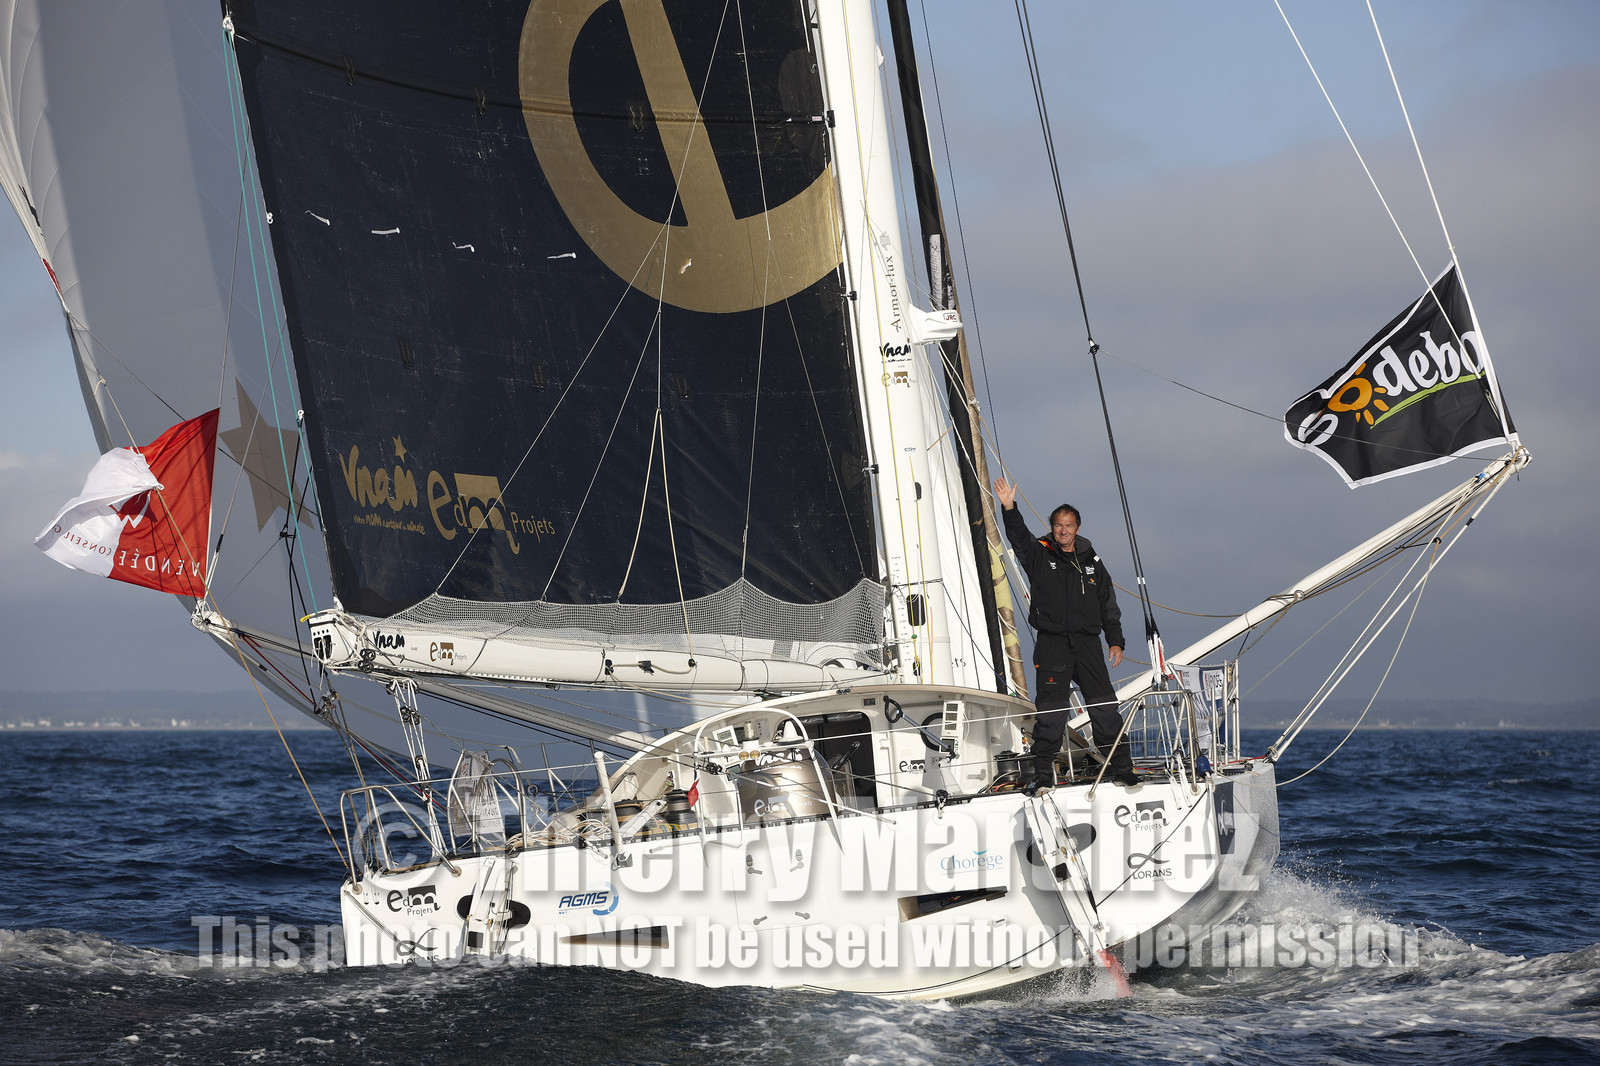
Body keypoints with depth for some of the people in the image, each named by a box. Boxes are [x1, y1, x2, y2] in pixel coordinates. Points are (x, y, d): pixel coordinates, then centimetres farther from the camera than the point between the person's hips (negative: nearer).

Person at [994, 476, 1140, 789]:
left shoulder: (1091, 561, 13)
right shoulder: (1039, 555, 6)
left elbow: (1108, 605, 16)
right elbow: (1018, 536, -14)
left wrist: (1116, 641, 9)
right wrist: (1009, 508, -31)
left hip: (1087, 642, 2)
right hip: (1051, 643, -2)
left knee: (1105, 707, 1)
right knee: (1050, 710, -5)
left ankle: (1120, 769, 8)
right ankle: (1043, 773, 1)